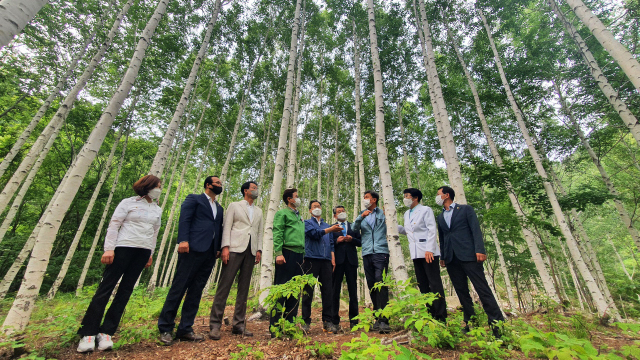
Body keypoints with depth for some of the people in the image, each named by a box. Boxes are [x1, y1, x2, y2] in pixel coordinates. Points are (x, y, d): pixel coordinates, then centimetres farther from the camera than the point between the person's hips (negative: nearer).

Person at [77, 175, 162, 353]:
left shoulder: (157, 210, 11)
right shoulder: (128, 203, 0)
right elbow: (113, 225, -4)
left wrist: (151, 254, 13)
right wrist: (109, 249, -12)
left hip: (143, 251, 4)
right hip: (124, 248, -4)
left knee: (126, 290, 5)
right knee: (106, 287, -2)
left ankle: (106, 332, 12)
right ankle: (88, 333, 9)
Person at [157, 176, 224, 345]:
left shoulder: (220, 208, 23)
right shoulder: (193, 199, 7)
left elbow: (219, 228, 18)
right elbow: (184, 219, -5)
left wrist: (219, 248, 7)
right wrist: (183, 240, -18)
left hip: (210, 252, 6)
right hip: (193, 248, -6)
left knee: (196, 290, 8)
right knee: (179, 287, 0)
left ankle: (185, 329, 16)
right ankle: (165, 329, 13)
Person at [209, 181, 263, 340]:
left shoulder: (259, 211, 21)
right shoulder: (234, 206, 10)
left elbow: (259, 232, 17)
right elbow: (227, 227, 1)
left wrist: (259, 250, 6)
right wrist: (225, 246, -10)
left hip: (251, 251, 4)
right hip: (235, 249, -4)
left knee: (244, 288, 6)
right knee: (224, 285, -5)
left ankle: (238, 324, 13)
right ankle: (215, 324, 4)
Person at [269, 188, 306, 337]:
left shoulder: (299, 217, 23)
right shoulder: (282, 213, 2)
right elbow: (277, 233, -9)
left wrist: (303, 255, 15)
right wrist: (278, 253, -19)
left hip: (299, 255, 7)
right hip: (287, 252, -7)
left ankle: (290, 324, 20)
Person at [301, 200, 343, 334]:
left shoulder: (327, 225, 23)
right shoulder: (307, 223, 11)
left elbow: (331, 244, 19)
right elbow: (314, 233, -8)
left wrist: (333, 259, 6)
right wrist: (330, 229, -12)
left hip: (326, 260, 4)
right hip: (311, 259, -3)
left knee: (327, 291, 1)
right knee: (308, 290, -2)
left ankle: (327, 321, 8)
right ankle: (305, 322, 6)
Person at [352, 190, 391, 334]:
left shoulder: (383, 213, 10)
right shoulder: (362, 215, 18)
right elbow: (354, 229, 4)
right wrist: (360, 217, -9)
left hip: (381, 252, -3)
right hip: (367, 254, 4)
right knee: (372, 286, 7)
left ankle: (383, 320, -10)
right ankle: (377, 318, 17)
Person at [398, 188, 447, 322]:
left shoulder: (426, 210, -3)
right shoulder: (407, 214, 17)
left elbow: (432, 230, -11)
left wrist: (429, 249, -20)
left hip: (428, 252, -7)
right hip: (416, 254, 7)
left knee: (434, 283, -3)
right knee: (422, 285, 11)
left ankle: (441, 316, 5)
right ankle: (431, 314, 21)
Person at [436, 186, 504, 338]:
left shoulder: (465, 209, 4)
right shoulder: (440, 217, 17)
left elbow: (476, 229, -4)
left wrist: (480, 250, -15)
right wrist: (442, 257, 13)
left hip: (468, 255, -5)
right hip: (451, 259, 5)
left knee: (482, 289, -4)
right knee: (461, 292, 8)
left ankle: (497, 324, 3)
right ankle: (470, 323, 16)